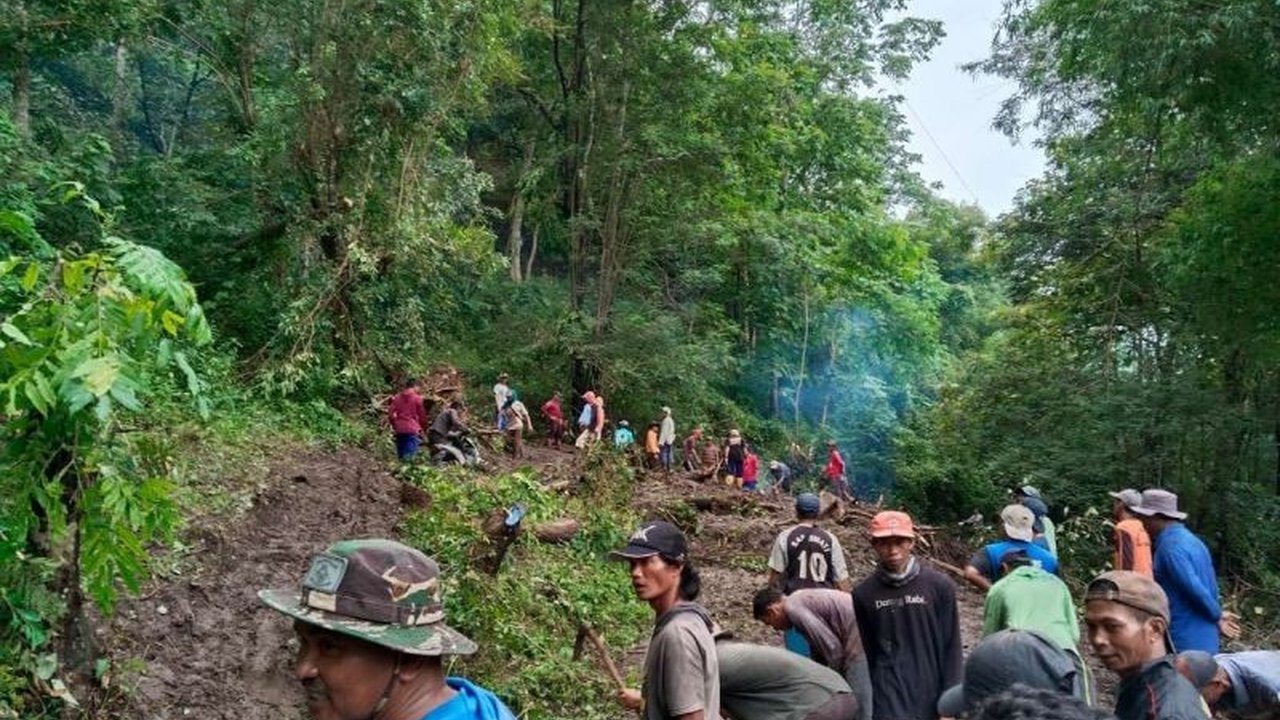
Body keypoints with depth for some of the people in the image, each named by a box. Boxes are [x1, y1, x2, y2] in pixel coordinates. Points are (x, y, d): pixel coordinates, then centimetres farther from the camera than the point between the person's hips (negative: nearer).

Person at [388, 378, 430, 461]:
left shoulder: (397, 397, 7)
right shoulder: (417, 398, -4)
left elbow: (390, 413, 4)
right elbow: (422, 415, 0)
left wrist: (394, 424, 18)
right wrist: (423, 427, 15)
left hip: (399, 429, 5)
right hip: (412, 429, -5)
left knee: (401, 455, 13)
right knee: (410, 456, -8)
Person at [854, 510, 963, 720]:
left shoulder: (940, 586, -4)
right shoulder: (863, 594, -2)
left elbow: (950, 648, -1)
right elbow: (863, 653, 5)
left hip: (930, 697, 1)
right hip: (888, 701, -1)